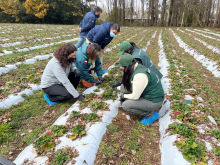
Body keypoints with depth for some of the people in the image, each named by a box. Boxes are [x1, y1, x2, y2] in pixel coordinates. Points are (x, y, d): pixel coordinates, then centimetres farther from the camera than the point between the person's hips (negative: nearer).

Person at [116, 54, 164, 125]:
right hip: (145, 93, 9)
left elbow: (135, 96, -25)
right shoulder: (136, 67, -3)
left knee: (125, 105, -19)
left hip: (154, 101, -9)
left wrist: (124, 96, -8)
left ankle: (151, 114, -2)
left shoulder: (139, 75, -32)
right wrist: (120, 87, 23)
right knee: (124, 86, 2)